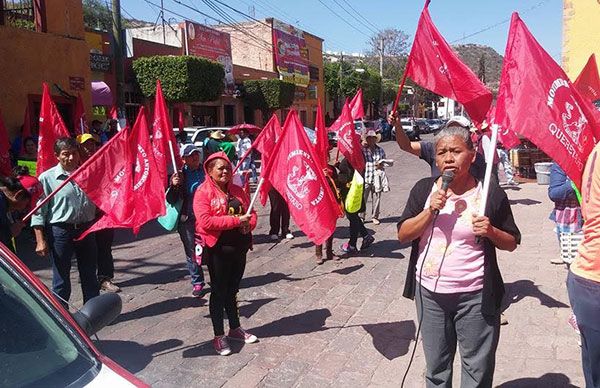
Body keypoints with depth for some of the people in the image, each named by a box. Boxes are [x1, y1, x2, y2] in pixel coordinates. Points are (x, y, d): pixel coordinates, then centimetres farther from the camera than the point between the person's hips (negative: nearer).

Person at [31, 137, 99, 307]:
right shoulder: (47, 177, -5)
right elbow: (38, 211, -6)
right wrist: (40, 240, -11)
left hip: (86, 229, 4)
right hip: (60, 231, -4)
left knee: (90, 276, 14)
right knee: (61, 279, 7)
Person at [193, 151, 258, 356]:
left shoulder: (237, 190, 9)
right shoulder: (203, 192, -10)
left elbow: (251, 212, 14)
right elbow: (205, 221, -21)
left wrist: (249, 224, -10)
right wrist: (236, 220, -21)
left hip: (239, 247, 6)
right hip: (218, 249, -5)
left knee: (232, 290, 18)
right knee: (219, 292, 5)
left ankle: (235, 328, 33)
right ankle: (219, 336, 18)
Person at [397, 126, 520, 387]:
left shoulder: (491, 193, -5)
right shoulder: (424, 189, 2)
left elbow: (511, 243, 3)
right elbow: (403, 235, -2)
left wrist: (491, 232, -18)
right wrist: (430, 211, -15)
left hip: (475, 297, -2)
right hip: (429, 293, 2)